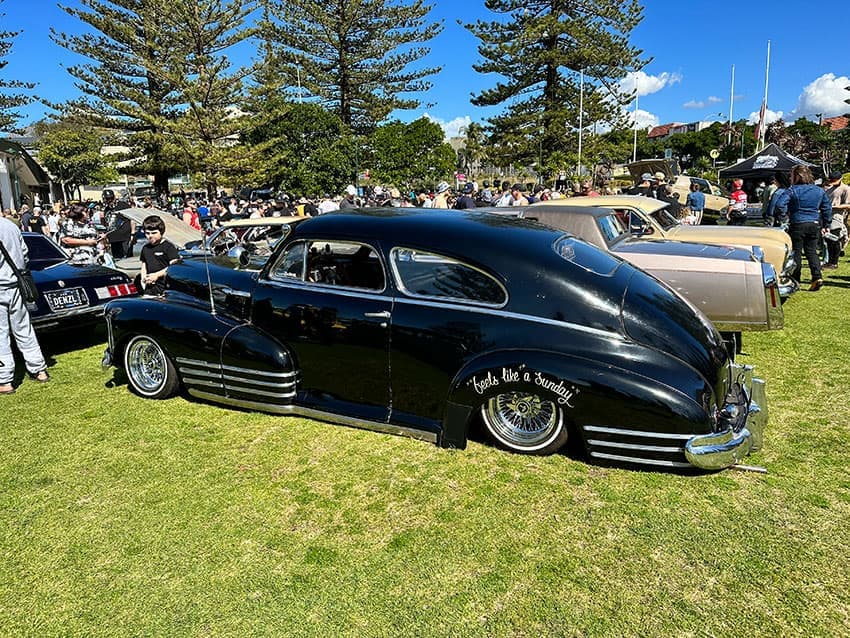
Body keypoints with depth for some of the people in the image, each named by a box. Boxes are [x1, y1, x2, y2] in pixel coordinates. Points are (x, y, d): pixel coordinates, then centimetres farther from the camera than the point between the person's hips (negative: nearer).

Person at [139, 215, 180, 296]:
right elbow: (144, 266, 24)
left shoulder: (168, 246, -4)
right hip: (150, 287, 6)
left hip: (166, 287, -6)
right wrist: (143, 278, 4)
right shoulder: (145, 248, 18)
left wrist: (157, 275, -14)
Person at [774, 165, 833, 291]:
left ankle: (795, 281, 8)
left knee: (796, 252, 4)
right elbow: (827, 208, 11)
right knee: (811, 251, 11)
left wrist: (787, 213, -5)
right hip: (815, 224, 5)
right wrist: (826, 225, 17)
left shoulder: (792, 190, -9)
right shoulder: (819, 191, 9)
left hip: (797, 225, -5)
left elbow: (780, 205, -22)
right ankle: (817, 277, -2)